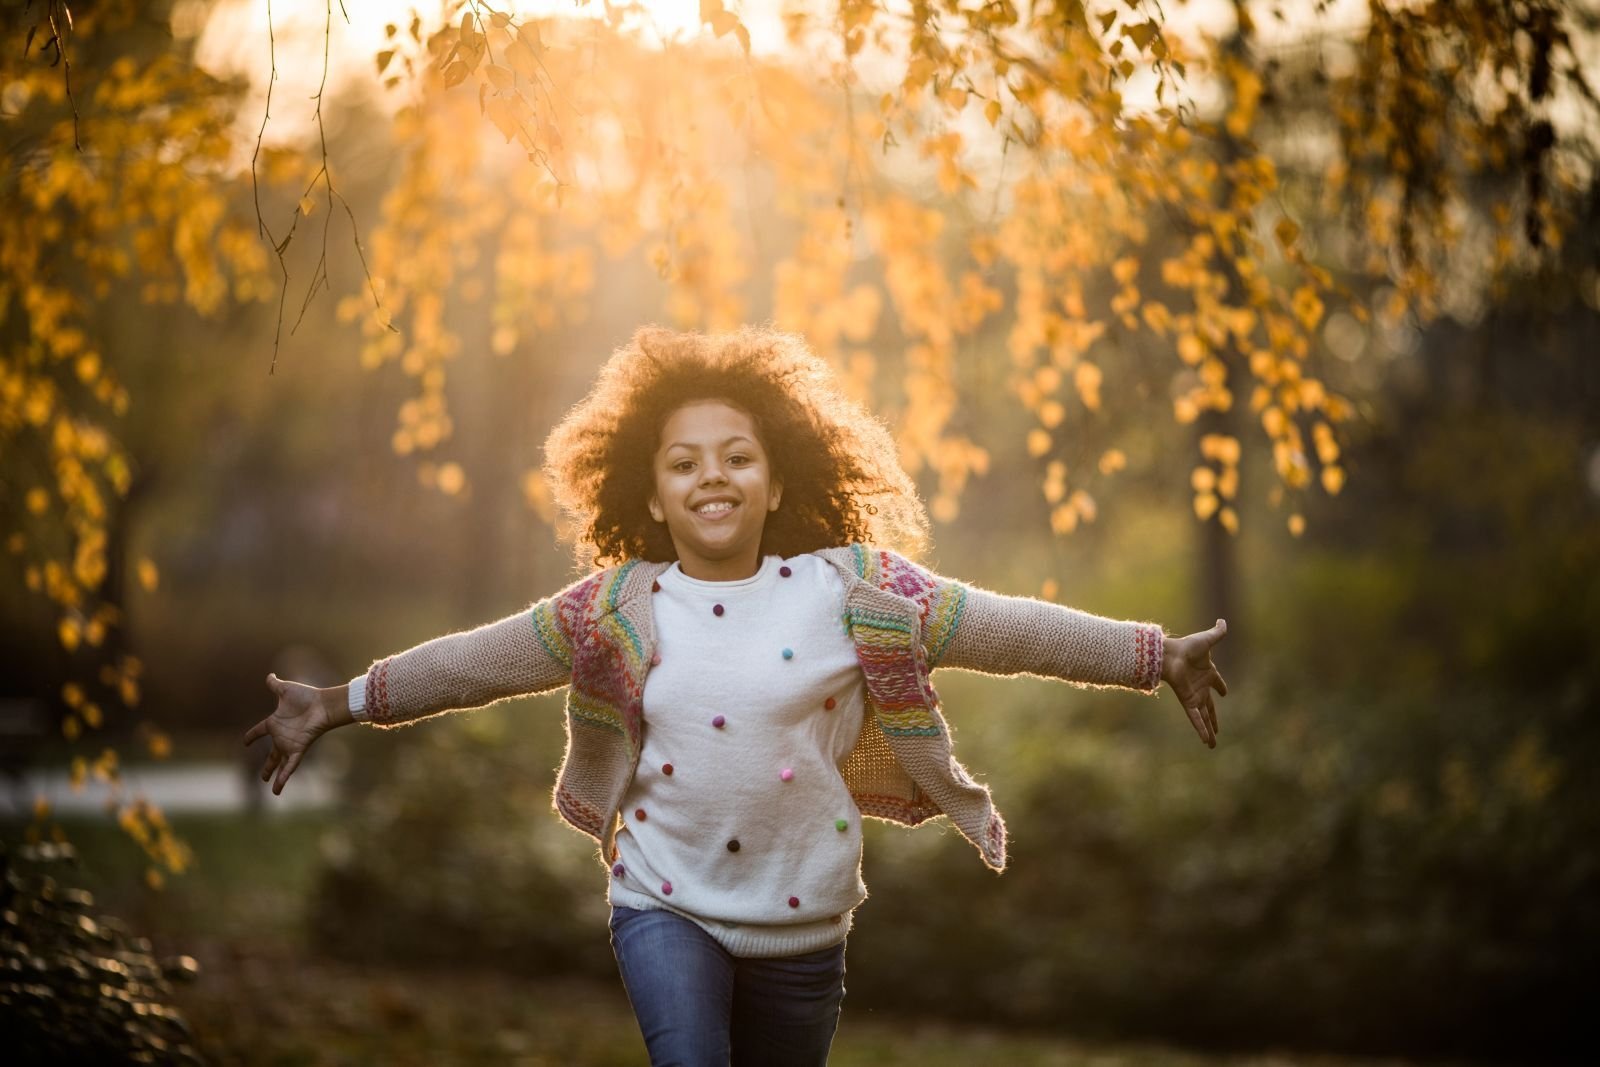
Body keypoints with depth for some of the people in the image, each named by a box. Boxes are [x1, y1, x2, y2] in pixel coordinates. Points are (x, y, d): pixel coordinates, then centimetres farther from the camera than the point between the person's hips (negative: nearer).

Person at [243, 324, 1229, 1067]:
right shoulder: (618, 608, -3)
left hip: (802, 923, 1)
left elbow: (1006, 629, -5)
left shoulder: (850, 591, -7)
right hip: (665, 905, -1)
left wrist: (1160, 656, -5)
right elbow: (476, 661, 4)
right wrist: (342, 704, 5)